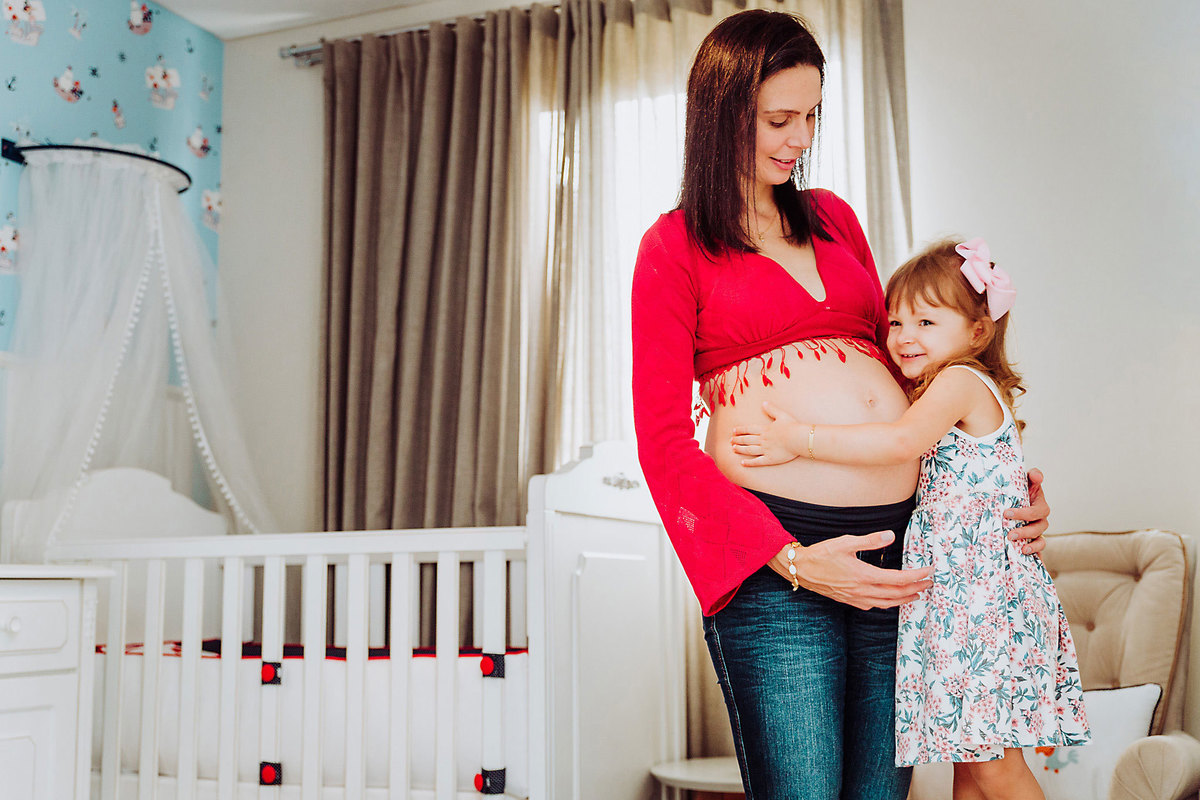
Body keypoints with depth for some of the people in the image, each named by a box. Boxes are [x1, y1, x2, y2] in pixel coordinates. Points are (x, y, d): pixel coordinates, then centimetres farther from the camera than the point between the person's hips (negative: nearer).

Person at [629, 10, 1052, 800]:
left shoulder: (833, 218, 20)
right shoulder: (675, 247, 5)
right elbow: (664, 442, -3)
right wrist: (793, 561, -13)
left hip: (900, 535, 5)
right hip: (776, 547, -4)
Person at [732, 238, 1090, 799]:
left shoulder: (961, 380, -8)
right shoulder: (941, 397, 22)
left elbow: (903, 442, -25)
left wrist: (800, 439, -23)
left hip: (983, 597, -10)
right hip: (951, 596, 10)